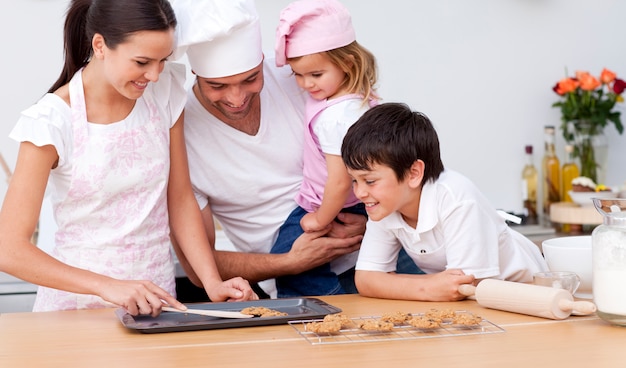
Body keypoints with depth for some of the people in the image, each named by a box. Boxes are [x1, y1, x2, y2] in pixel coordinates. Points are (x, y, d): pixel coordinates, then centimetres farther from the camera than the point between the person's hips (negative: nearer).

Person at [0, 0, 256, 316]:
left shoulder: (165, 91, 0)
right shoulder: (51, 121, -13)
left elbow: (180, 200, 6)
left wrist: (213, 282, -6)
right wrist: (108, 287, -25)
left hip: (155, 299, 3)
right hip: (79, 300, -2)